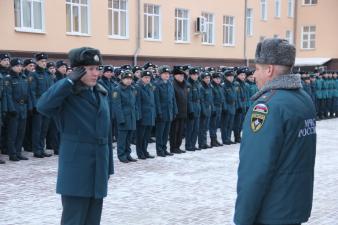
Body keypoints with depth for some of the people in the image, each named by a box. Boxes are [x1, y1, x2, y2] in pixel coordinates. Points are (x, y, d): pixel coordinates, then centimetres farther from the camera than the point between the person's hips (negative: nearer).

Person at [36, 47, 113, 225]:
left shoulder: (101, 93, 11)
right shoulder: (67, 94, -8)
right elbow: (42, 106, -30)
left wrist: (108, 165, 14)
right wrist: (69, 81, -26)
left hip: (98, 169, 6)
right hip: (76, 170, -6)